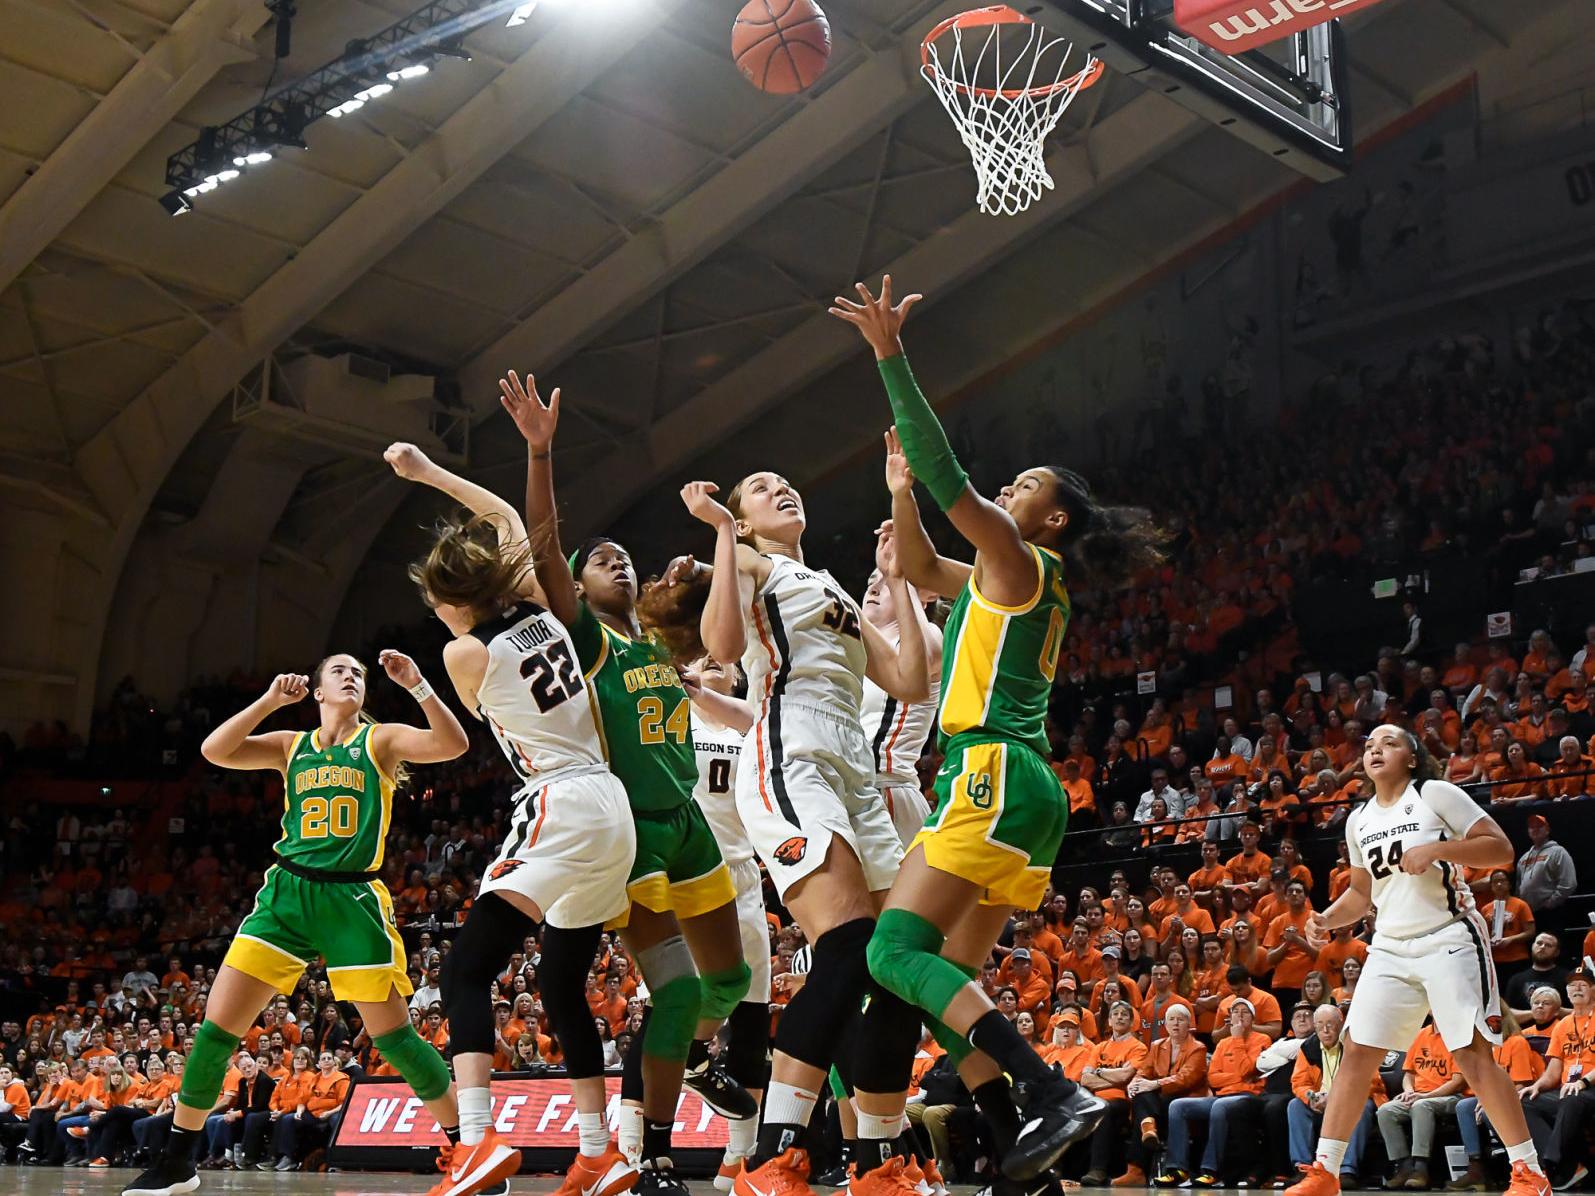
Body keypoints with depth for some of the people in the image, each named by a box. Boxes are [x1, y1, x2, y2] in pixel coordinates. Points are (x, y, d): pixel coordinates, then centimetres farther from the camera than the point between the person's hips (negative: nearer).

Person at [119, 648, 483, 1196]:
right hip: (287, 893, 3)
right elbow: (215, 750, -1)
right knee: (217, 1024, -3)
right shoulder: (291, 745, 13)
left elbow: (453, 744, -10)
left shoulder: (381, 739, 6)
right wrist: (271, 700, -8)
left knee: (392, 1034, -5)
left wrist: (416, 685, -21)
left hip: (354, 899, -3)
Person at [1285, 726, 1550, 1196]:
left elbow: (1501, 847, -9)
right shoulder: (1359, 821, 13)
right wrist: (1327, 919, 4)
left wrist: (1437, 848, -21)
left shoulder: (1437, 794, -5)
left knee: (1473, 1054, -10)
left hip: (1449, 940, -6)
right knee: (1357, 1051, -1)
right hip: (1390, 948, 6)